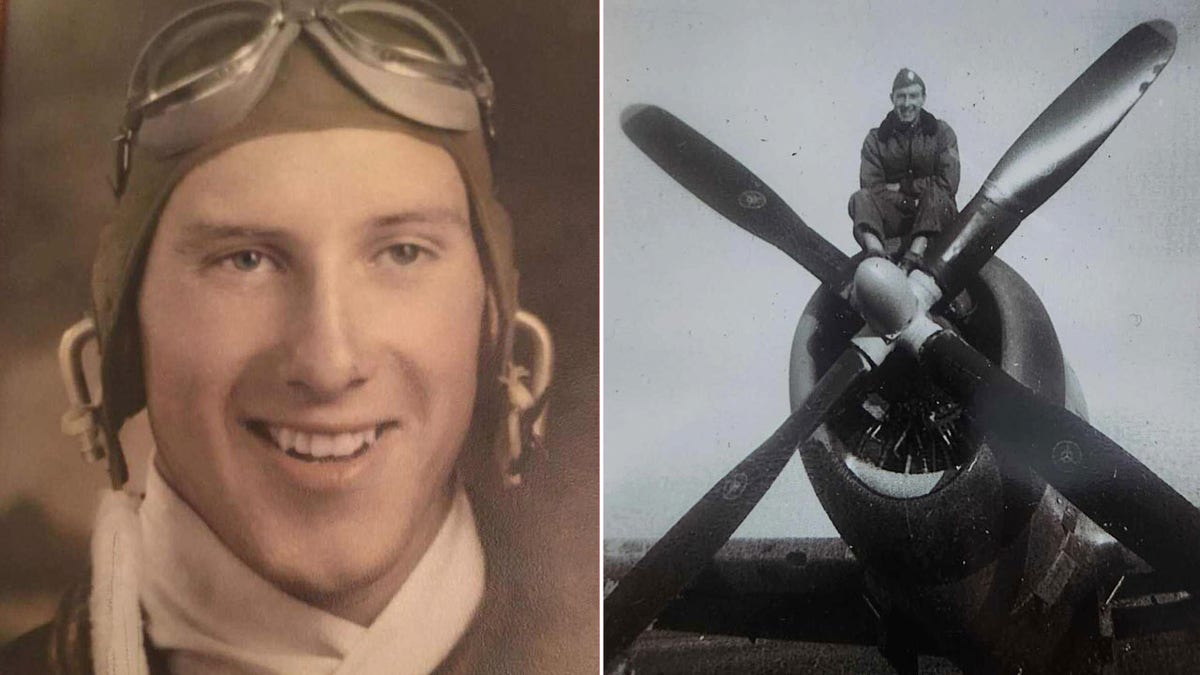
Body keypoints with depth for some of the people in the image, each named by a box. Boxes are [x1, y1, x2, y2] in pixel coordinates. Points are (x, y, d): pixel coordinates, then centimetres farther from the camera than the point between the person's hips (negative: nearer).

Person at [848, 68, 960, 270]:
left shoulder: (941, 133, 7)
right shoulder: (876, 138, 9)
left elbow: (948, 184, -4)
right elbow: (872, 187, -3)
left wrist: (901, 187, -6)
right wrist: (912, 200, -16)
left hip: (934, 220, -1)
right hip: (892, 219, 1)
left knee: (936, 194, -31)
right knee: (860, 199, -26)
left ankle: (914, 254, -47)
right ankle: (876, 253, -51)